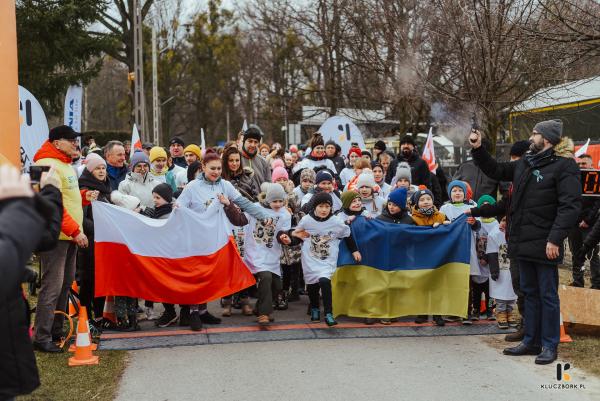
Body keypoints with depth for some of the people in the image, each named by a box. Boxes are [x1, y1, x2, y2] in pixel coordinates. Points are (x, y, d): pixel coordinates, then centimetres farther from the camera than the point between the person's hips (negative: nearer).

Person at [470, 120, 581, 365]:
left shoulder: (564, 165, -11)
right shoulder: (525, 164, 14)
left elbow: (571, 206, -17)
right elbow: (496, 171, 27)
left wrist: (555, 239, -22)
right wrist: (478, 149, 16)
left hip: (544, 244, -8)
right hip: (523, 242, 8)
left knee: (547, 295, 2)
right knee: (529, 292, 15)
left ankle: (549, 346, 11)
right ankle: (531, 342, 25)